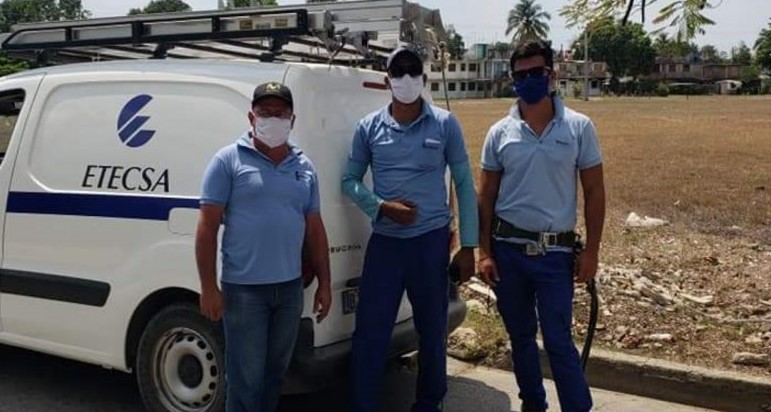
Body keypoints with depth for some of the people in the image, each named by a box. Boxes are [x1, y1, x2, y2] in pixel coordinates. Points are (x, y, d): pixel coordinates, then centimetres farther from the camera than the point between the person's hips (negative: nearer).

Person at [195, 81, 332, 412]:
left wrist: (324, 283, 10)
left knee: (275, 372, 17)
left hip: (290, 287, 5)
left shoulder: (304, 167, 9)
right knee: (246, 378, 2)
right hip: (243, 288, -5)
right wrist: (208, 287, -12)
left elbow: (315, 229, 14)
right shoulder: (228, 160, -5)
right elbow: (207, 227, -7)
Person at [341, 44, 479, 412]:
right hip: (384, 242, 0)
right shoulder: (369, 127, 2)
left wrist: (468, 246, 0)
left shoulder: (445, 125, -1)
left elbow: (464, 186, 3)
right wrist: (381, 207, -10)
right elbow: (350, 180, 9)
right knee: (369, 333, 1)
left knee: (432, 332, 12)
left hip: (431, 241, 0)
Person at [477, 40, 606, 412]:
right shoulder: (499, 133, 2)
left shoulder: (579, 128, -2)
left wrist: (591, 251, -4)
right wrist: (484, 252, 0)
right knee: (520, 335, 14)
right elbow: (486, 197, 6)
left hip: (556, 252, -2)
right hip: (508, 249, 3)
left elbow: (594, 192, 1)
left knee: (558, 341, -4)